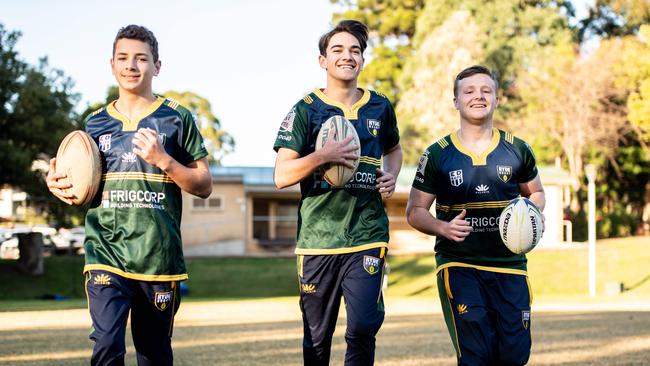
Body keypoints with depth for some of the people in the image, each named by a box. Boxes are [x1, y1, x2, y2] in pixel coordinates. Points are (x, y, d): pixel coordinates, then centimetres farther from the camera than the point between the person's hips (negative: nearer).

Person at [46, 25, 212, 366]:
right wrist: (59, 184, 1)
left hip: (160, 258, -1)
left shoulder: (177, 118, 4)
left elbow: (204, 186, 2)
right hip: (106, 255, 1)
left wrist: (163, 160, -12)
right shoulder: (95, 123, 12)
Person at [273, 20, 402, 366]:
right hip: (317, 239, -1)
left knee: (362, 328, -13)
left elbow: (394, 149, 31)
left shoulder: (379, 108, 10)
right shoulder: (305, 110, 1)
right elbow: (281, 176, -5)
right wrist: (323, 156, -19)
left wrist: (391, 176, 9)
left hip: (367, 237, 1)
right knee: (316, 337, 7)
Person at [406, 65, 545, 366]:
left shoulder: (516, 150, 7)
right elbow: (415, 211, 6)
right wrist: (444, 228, -14)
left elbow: (535, 193, 22)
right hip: (458, 264, -2)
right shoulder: (437, 155, 1)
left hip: (510, 265, 3)